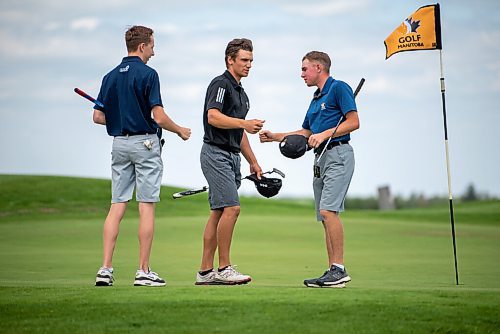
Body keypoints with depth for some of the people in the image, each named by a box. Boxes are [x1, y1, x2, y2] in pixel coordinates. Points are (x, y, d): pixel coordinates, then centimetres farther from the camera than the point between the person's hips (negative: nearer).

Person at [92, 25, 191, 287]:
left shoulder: (111, 76, 9)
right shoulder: (147, 74, -10)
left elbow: (98, 116, 10)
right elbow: (159, 116, -15)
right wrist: (180, 131, 2)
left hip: (119, 143, 6)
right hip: (145, 143, -6)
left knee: (117, 206, 5)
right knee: (146, 207, -2)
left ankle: (106, 268, -2)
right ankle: (143, 271, -1)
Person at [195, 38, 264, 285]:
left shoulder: (240, 92, 21)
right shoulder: (220, 84, -9)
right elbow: (213, 117, -24)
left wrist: (253, 162, 26)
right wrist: (245, 123, -34)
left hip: (231, 156, 10)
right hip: (216, 153, -10)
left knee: (218, 213, 7)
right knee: (231, 208, -16)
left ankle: (205, 271, 8)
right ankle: (224, 268, -12)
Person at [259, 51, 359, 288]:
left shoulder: (339, 88, -4)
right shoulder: (316, 99, 22)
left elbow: (354, 122, -12)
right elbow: (305, 133, 28)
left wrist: (324, 134, -17)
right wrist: (275, 137, 20)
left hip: (338, 155, -9)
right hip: (321, 159, 10)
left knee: (328, 210, -20)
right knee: (325, 217, 5)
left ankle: (339, 269, -20)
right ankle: (332, 271, 6)